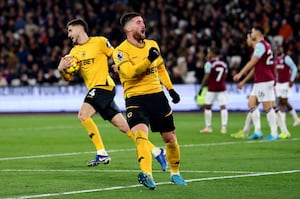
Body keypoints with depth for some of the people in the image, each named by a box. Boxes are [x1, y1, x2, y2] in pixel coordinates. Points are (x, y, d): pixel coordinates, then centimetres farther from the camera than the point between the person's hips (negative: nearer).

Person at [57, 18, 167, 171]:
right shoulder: (74, 51, 17)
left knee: (83, 115, -22)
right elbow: (68, 77, 12)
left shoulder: (100, 42, -2)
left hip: (103, 85, -7)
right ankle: (156, 151, 9)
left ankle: (102, 154, -17)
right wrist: (61, 69, -7)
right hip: (94, 89, 7)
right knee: (123, 126, 3)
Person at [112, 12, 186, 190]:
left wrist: (170, 89, 21)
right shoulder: (121, 51, -8)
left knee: (170, 137, 11)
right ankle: (147, 174, -43)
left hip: (156, 95, 5)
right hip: (135, 97, -5)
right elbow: (129, 72, -24)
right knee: (141, 134, -28)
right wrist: (148, 60, -31)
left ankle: (175, 173, 32)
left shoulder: (152, 45, 11)